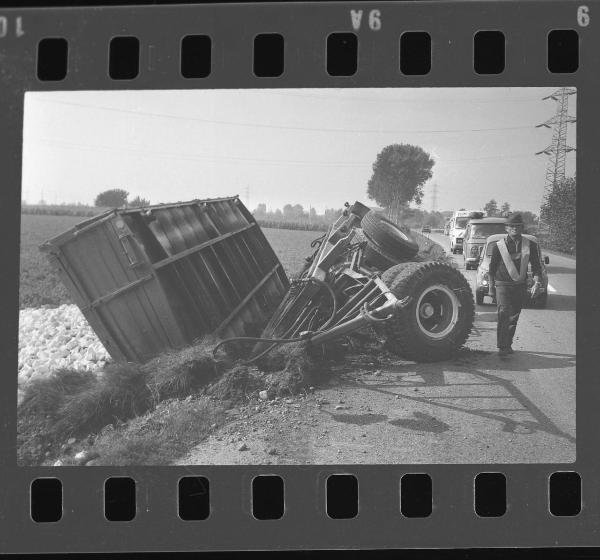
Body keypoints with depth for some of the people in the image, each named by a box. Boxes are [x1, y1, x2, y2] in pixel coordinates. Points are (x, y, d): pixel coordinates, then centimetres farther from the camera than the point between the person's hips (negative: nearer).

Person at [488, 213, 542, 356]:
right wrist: (491, 288, 7)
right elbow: (492, 269, 7)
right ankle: (502, 347, -17)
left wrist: (536, 282, -10)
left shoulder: (530, 245, 3)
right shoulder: (499, 246, -2)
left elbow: (536, 266, 6)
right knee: (503, 313, -17)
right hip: (502, 284, -3)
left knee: (514, 317, 10)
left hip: (520, 286, 3)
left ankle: (508, 344, 26)